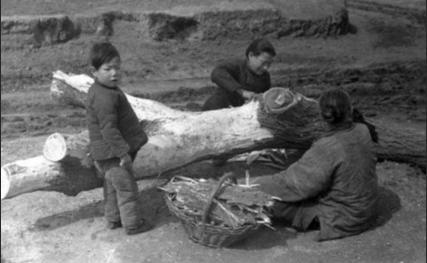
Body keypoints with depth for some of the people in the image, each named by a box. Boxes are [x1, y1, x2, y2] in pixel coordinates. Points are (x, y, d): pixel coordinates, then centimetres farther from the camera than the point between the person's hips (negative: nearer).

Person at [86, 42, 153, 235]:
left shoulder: (96, 91, 10)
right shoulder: (105, 97, -25)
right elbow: (108, 129, -28)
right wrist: (123, 152, -24)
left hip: (103, 152, 11)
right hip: (112, 152, -11)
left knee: (112, 186, 21)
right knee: (126, 187, 1)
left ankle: (112, 219, 34)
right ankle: (132, 224, 13)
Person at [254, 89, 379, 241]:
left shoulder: (326, 149, -31)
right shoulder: (363, 132, -10)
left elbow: (296, 183, -24)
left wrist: (258, 185, -11)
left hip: (342, 220, -8)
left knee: (273, 202, -8)